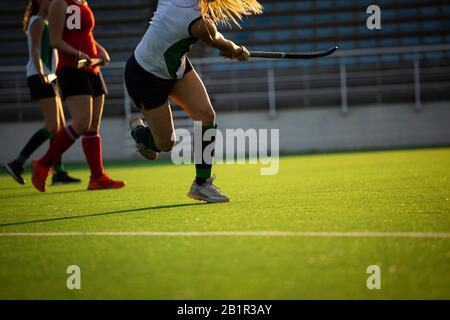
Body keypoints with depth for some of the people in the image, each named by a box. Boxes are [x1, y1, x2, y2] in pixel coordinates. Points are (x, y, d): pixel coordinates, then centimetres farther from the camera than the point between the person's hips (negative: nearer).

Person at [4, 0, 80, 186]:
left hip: (48, 79, 10)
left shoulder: (45, 22, 22)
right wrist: (40, 72, -34)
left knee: (60, 126, 5)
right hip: (41, 78, -10)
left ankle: (58, 173, 3)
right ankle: (18, 163, -15)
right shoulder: (38, 21, -7)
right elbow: (35, 51, -19)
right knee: (52, 127, -16)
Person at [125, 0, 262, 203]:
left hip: (176, 65, 8)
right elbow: (223, 46, -15)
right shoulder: (201, 25, -36)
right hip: (145, 76, -8)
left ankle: (202, 183, 5)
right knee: (165, 144, 3)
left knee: (206, 115, -6)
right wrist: (239, 52, 8)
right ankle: (137, 128, 38)